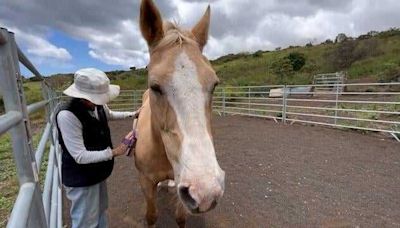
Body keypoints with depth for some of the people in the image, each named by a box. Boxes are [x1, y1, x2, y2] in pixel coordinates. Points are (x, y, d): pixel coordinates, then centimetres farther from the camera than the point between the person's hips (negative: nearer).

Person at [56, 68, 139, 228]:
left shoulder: (98, 105, -8)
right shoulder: (67, 115, -30)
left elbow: (109, 114, 18)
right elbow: (80, 156, -28)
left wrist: (132, 114, 13)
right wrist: (115, 152, -26)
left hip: (98, 172, 8)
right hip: (81, 179, -7)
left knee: (101, 210, 28)